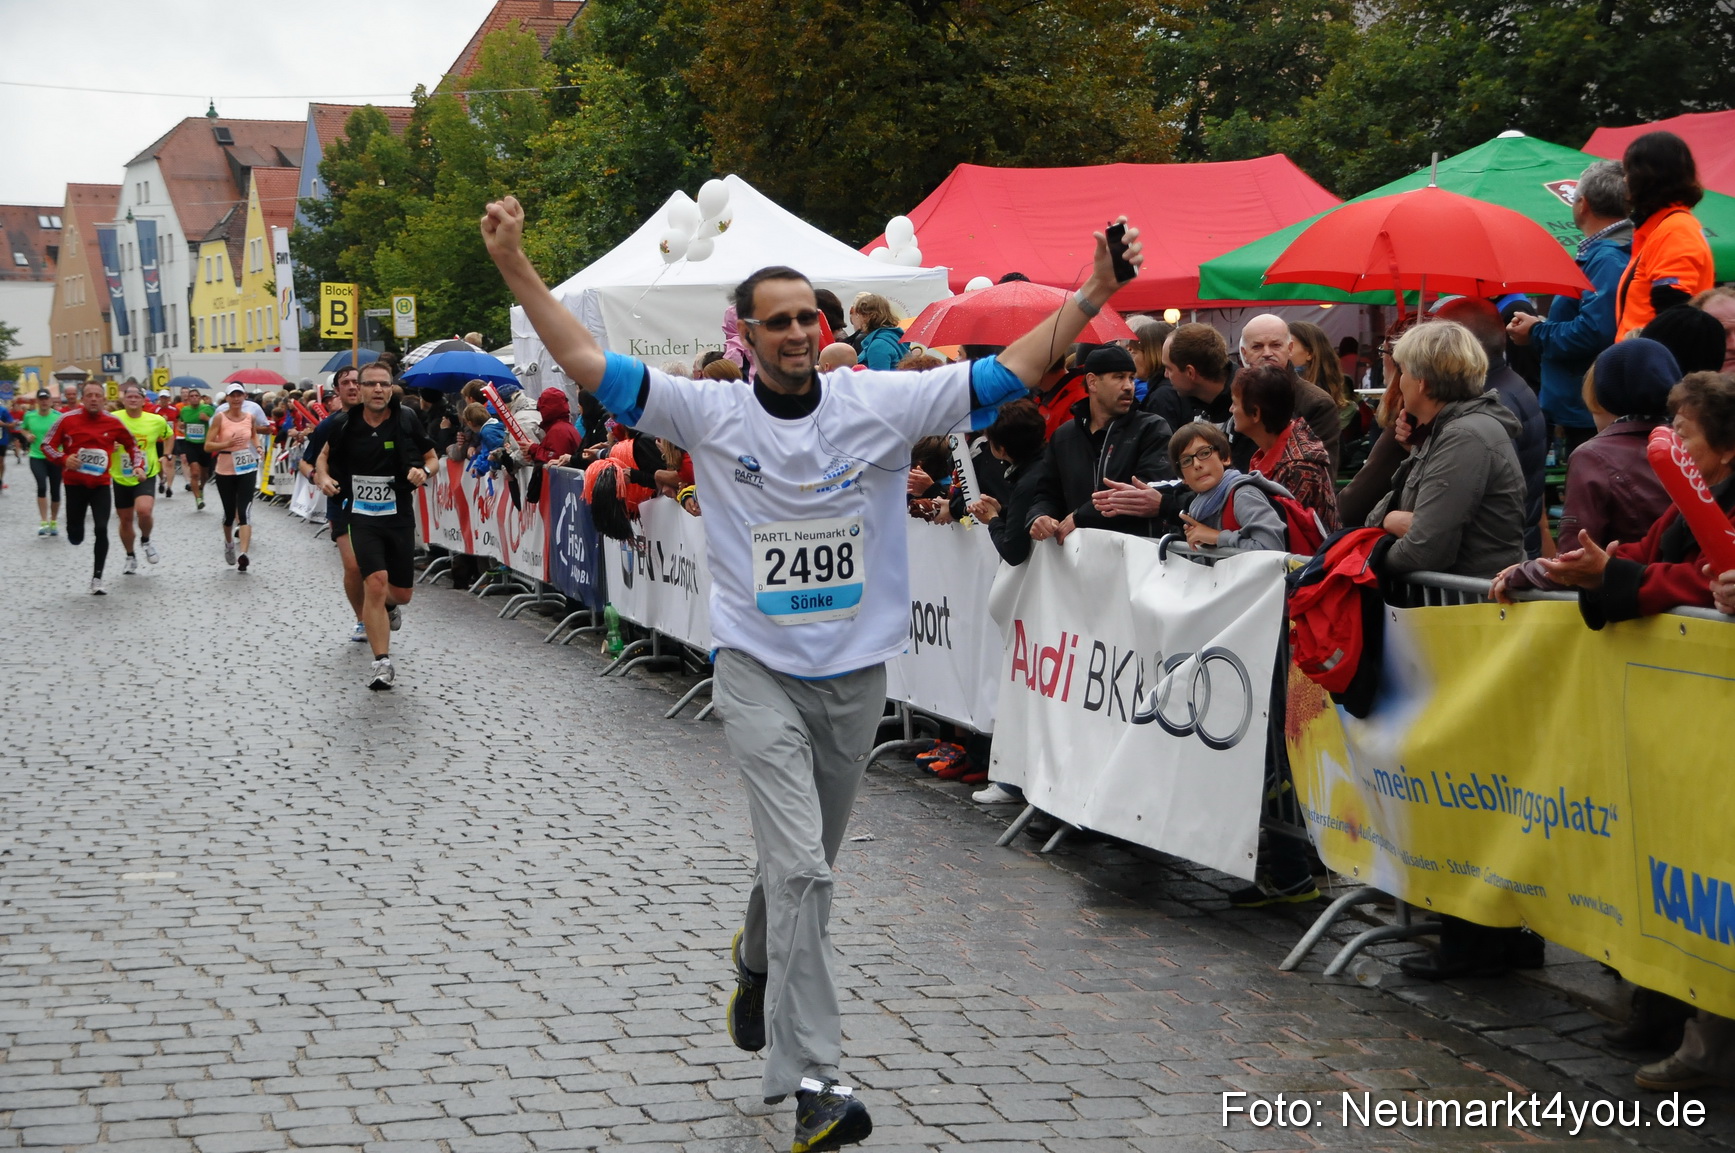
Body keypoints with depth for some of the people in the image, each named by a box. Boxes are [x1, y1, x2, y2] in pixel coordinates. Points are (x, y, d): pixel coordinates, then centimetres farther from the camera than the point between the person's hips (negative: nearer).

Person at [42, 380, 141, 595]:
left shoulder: (112, 423, -4)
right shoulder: (68, 419, -8)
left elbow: (132, 445, 12)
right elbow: (48, 445, -2)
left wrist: (138, 466, -3)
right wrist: (64, 459, -20)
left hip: (100, 484, 0)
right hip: (74, 483, 0)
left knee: (101, 529, -12)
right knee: (75, 538, 4)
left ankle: (97, 578, 1)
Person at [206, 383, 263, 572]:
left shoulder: (250, 417, 3)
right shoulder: (220, 418, -6)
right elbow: (208, 446, -8)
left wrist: (258, 447, 6)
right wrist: (227, 444, -23)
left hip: (247, 470, 1)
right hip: (225, 471, -1)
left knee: (244, 510, -13)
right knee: (229, 512, 10)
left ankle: (243, 553, -22)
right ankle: (229, 544, 40)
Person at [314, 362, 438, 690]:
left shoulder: (406, 421, -6)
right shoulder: (346, 424, -4)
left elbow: (432, 458, 6)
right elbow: (324, 456, 14)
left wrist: (424, 471, -16)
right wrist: (323, 476, -7)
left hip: (400, 516, 1)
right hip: (362, 517, -1)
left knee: (401, 593, 9)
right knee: (375, 583, -17)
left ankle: (389, 605, 49)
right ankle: (382, 662, -8)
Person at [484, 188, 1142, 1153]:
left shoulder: (882, 403, -3)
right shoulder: (711, 413, -5)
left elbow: (1006, 375, -4)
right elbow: (590, 365, -6)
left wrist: (1093, 296, -12)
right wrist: (517, 267, -13)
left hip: (856, 676, 3)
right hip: (760, 672, -3)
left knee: (808, 862, 19)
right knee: (800, 866, -14)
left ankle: (758, 961, 51)